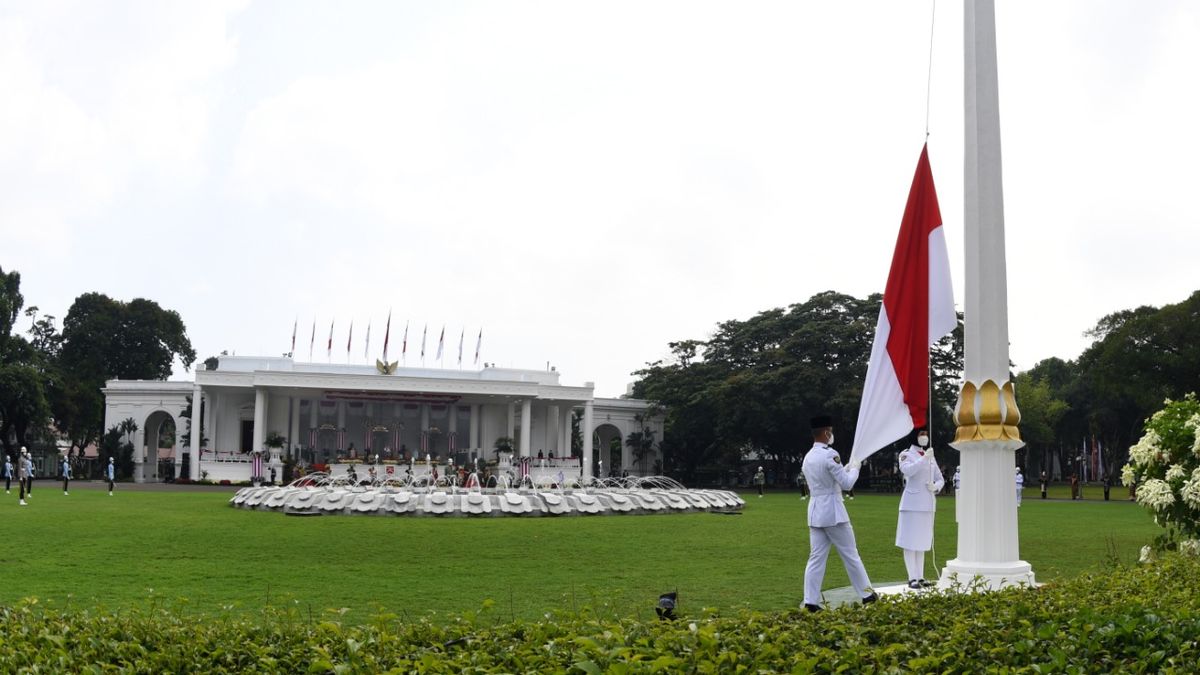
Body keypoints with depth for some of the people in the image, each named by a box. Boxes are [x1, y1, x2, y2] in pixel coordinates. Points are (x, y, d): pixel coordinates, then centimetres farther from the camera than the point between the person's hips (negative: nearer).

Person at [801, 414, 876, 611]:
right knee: (850, 555, 5)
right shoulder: (830, 455, -15)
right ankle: (867, 594, 16)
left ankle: (810, 601, 0)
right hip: (833, 511, -7)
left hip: (815, 511, 7)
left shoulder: (808, 458, 10)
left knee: (816, 557, 4)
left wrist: (845, 469, 21)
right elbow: (847, 484, -12)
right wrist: (854, 468, 5)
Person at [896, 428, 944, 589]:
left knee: (922, 541, 10)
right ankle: (912, 578, -4)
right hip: (912, 503, -6)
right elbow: (907, 470, -24)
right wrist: (924, 458, -32)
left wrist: (935, 486, -5)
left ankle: (920, 577, 14)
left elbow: (940, 479, 17)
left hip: (927, 504, 6)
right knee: (910, 542, -5)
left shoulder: (930, 457, 16)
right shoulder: (906, 455, -3)